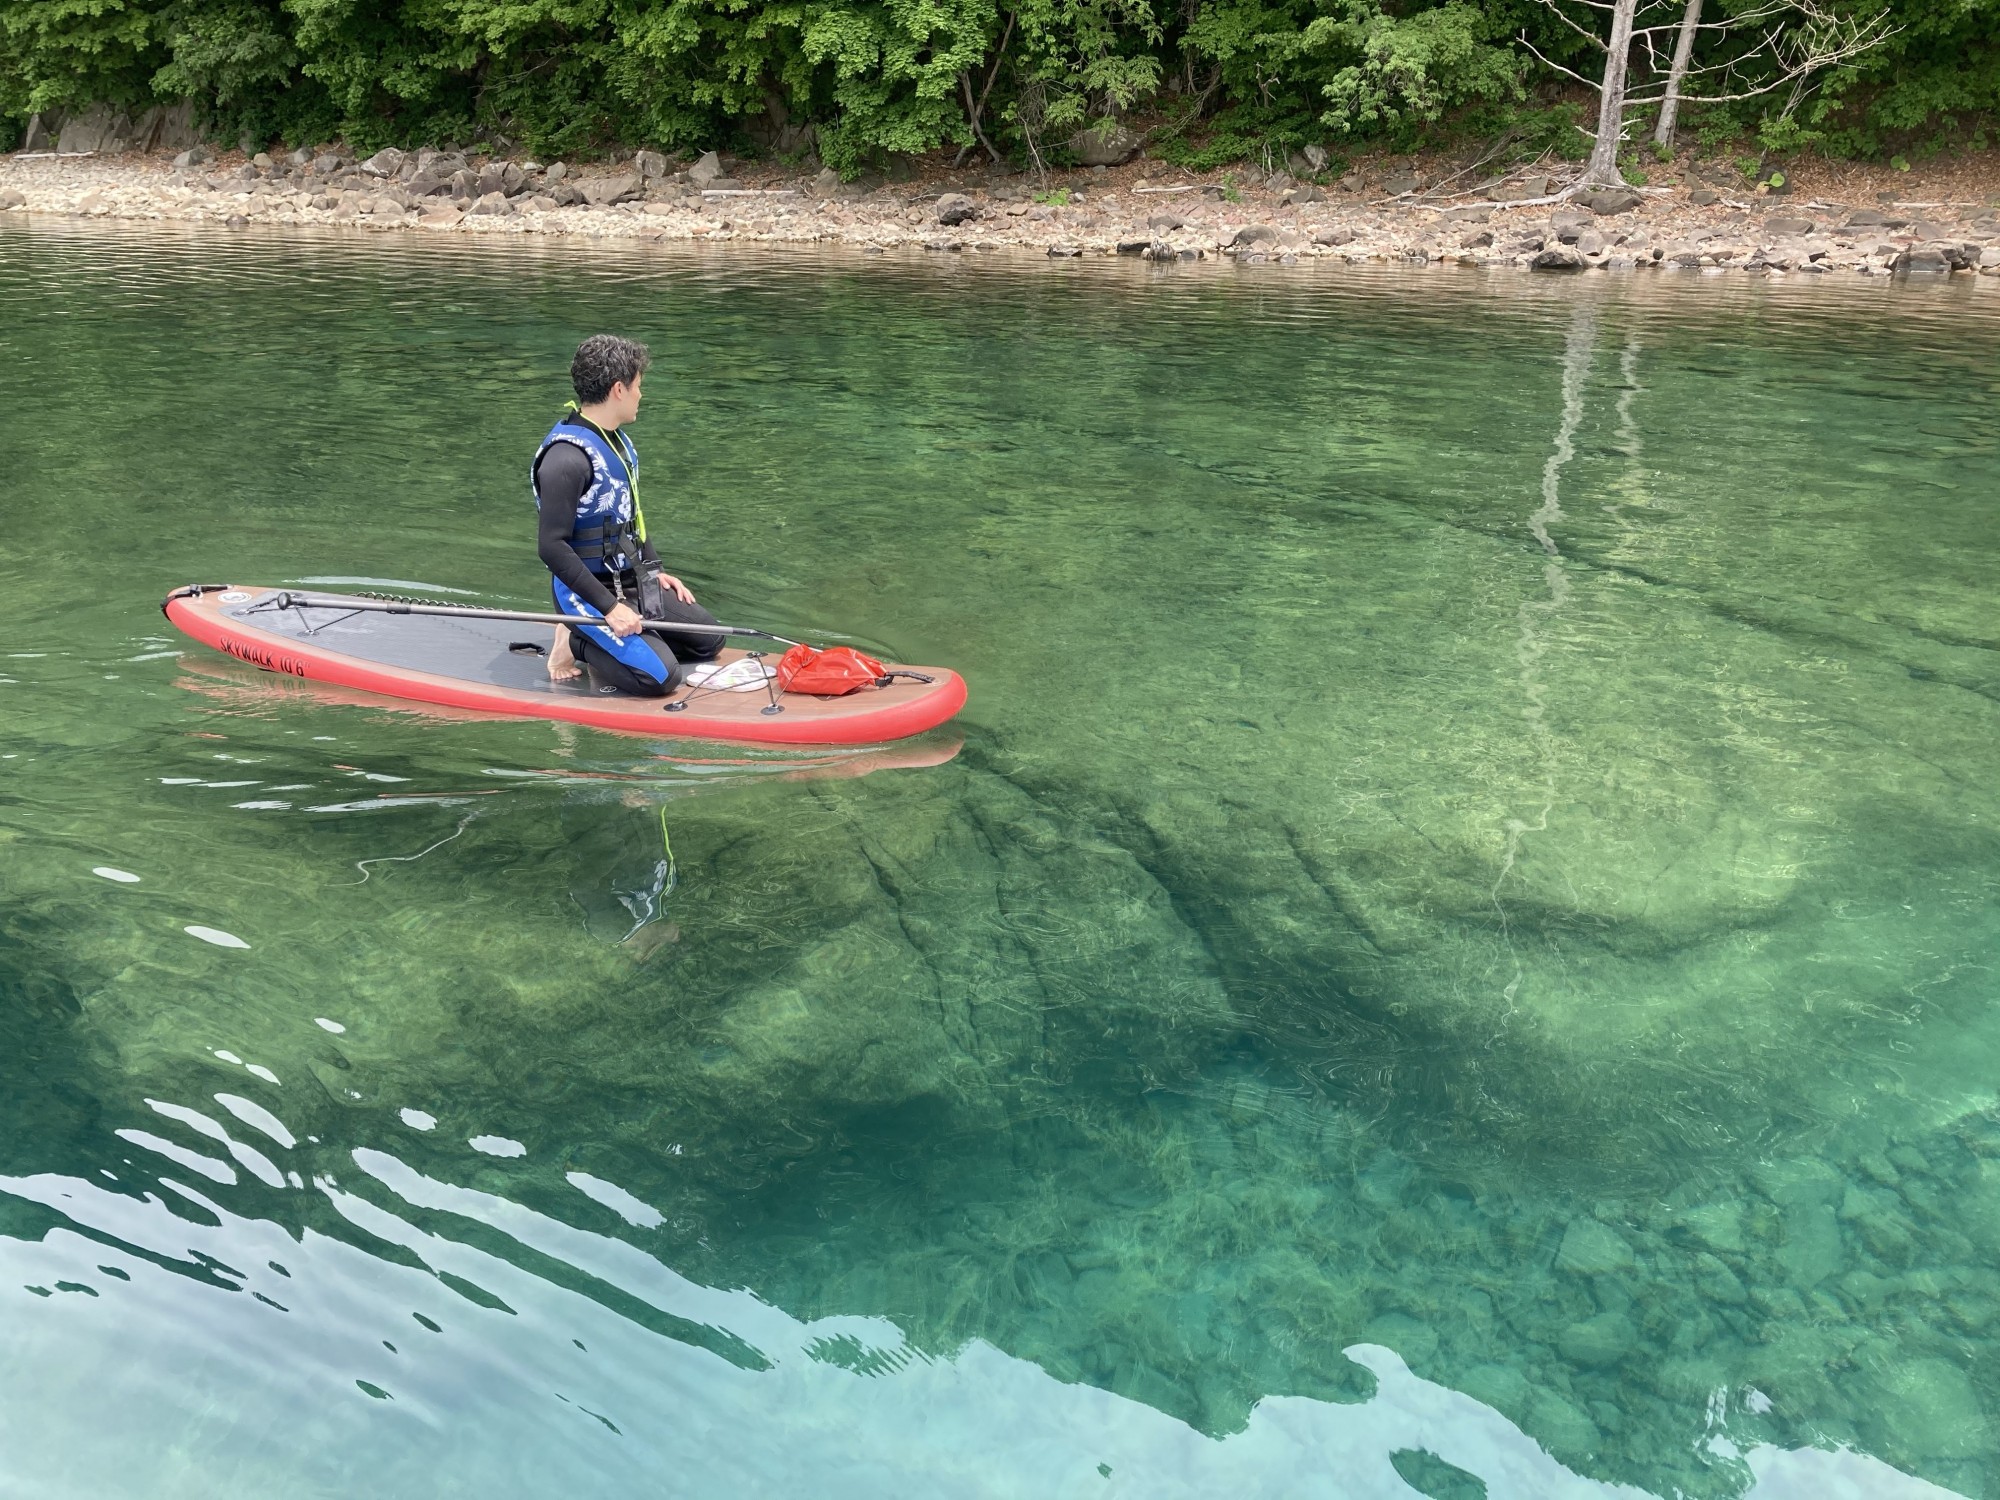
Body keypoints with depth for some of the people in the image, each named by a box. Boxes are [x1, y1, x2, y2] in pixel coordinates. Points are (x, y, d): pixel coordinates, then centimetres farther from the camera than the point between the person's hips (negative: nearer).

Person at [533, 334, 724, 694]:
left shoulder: (616, 439, 9)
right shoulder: (568, 456, -23)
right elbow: (552, 546, -26)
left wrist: (654, 571, 15)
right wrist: (608, 607, -26)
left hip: (635, 583, 9)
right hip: (589, 591, -9)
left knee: (709, 640, 10)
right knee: (659, 676, -22)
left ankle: (598, 644, 10)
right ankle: (578, 644, 0)